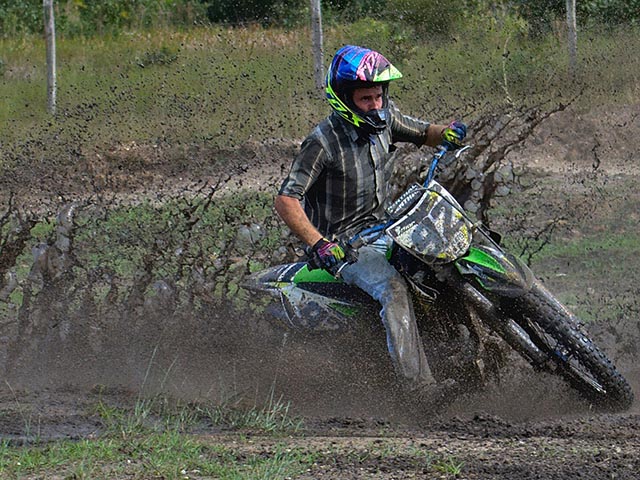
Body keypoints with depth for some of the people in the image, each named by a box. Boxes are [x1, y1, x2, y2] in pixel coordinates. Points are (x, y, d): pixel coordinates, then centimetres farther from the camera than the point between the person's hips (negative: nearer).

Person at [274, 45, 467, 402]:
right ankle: (418, 384, -38)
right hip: (343, 244, -8)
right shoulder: (323, 142, -20)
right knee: (394, 288, -31)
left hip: (383, 231, 8)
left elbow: (422, 133, 18)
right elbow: (286, 200, -23)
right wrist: (318, 243, -36)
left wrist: (446, 133, -6)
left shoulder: (383, 119, 0)